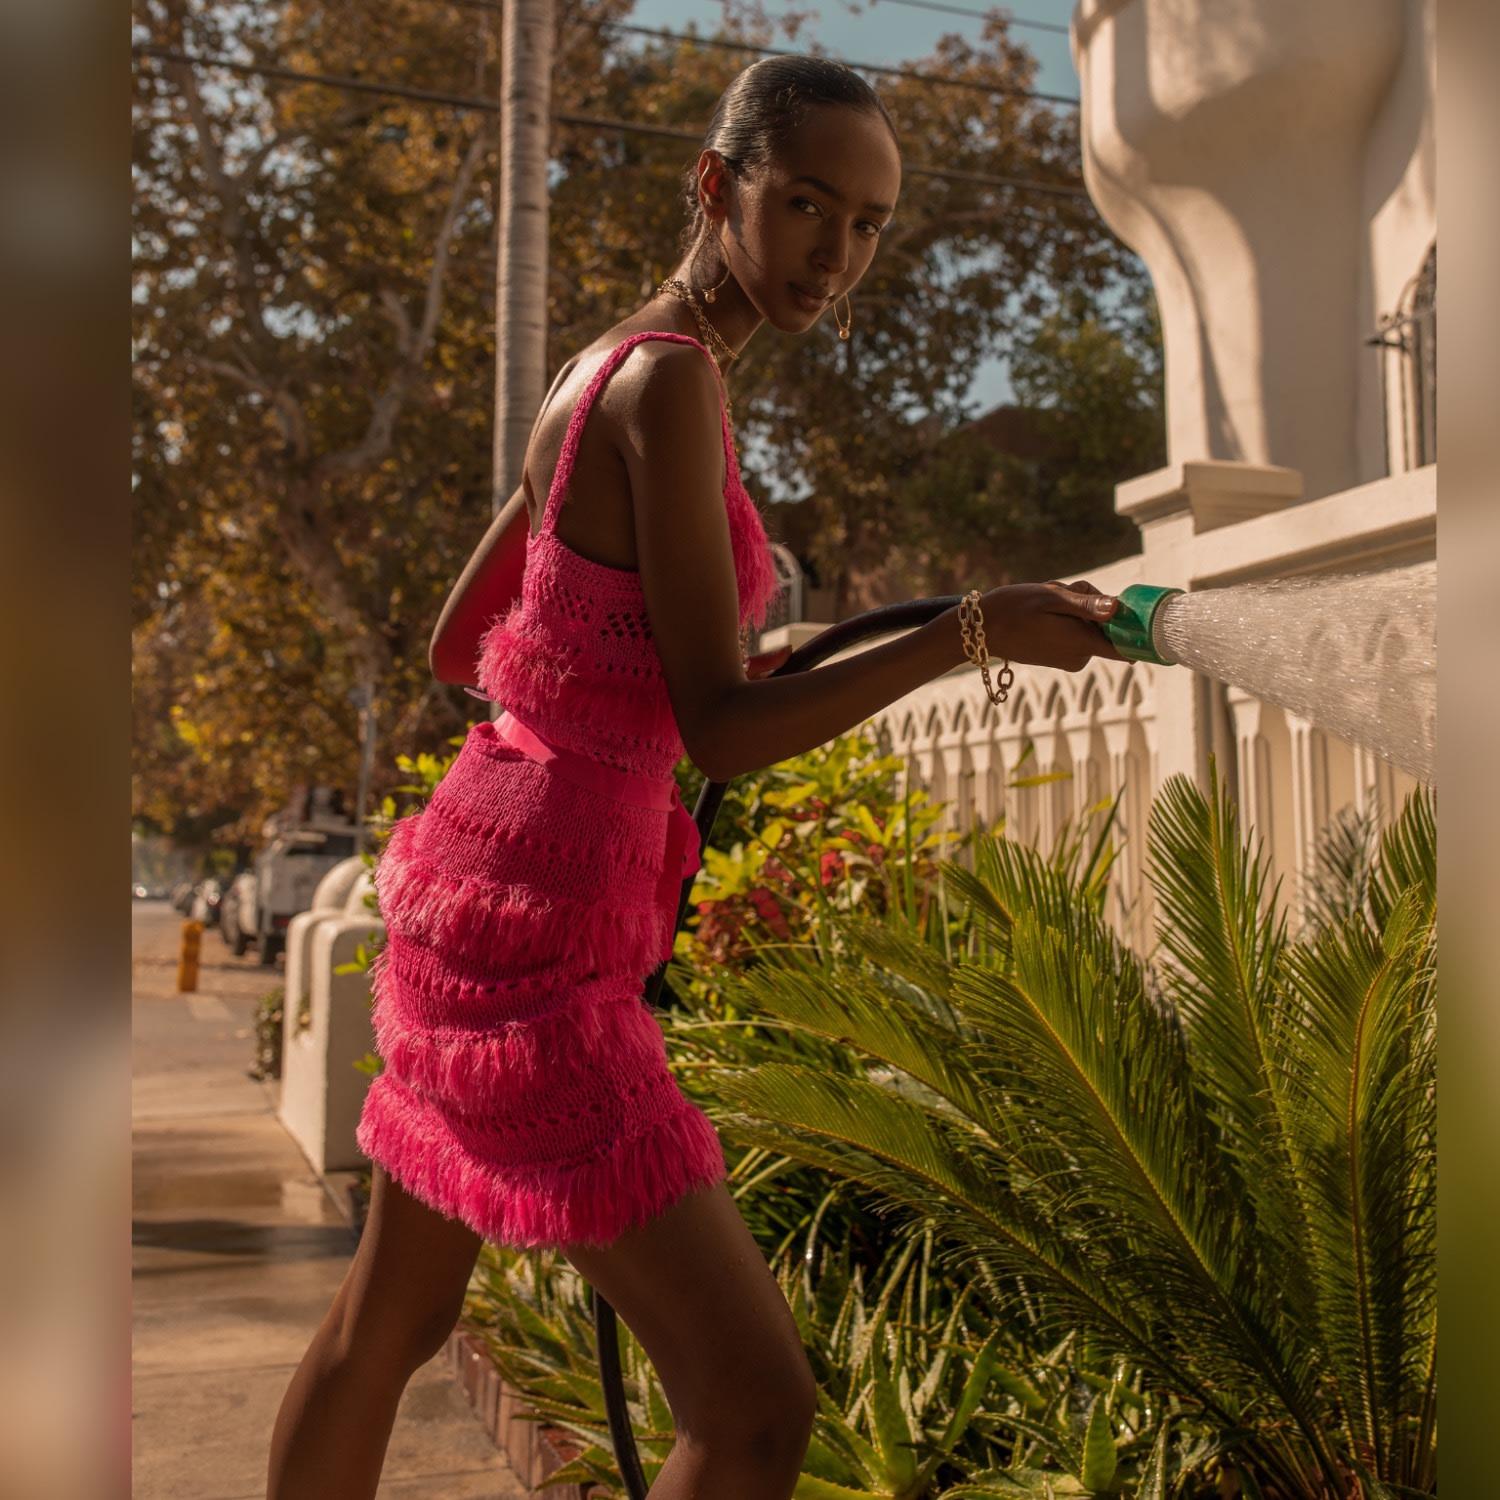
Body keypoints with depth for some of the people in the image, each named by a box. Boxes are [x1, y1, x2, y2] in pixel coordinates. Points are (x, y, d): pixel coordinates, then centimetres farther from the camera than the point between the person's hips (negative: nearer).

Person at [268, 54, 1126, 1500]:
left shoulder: (597, 372, 12)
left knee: (387, 1326, 26)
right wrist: (972, 630, -22)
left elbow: (460, 645, 18)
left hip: (464, 897, 10)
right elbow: (719, 731, -20)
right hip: (535, 949, -10)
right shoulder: (672, 378, -15)